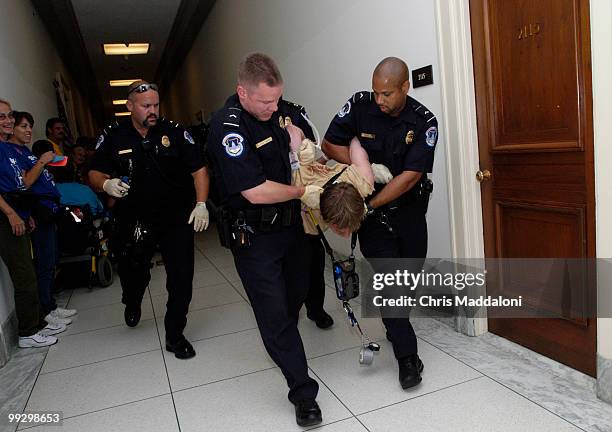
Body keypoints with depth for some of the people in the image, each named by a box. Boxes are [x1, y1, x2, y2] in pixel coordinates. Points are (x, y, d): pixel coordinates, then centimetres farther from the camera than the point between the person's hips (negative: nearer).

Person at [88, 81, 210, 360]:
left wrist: (201, 204, -16)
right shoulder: (113, 137, -1)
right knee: (131, 273, 17)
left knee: (182, 279, -3)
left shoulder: (175, 132, -5)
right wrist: (106, 184, -18)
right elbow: (95, 174, 5)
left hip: (176, 218, -1)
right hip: (133, 221, 2)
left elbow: (199, 169, -4)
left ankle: (175, 336, 17)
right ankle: (132, 304, 55)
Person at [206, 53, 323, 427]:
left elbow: (290, 123, 25)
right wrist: (303, 192, -16)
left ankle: (282, 345, 53)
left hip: (290, 223, 8)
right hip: (254, 236, -8)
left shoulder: (272, 107, 0)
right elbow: (256, 191, -29)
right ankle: (303, 392, 11)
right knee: (275, 313, -4)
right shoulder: (228, 127, -24)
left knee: (297, 292, 23)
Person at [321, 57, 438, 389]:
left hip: (409, 208, 2)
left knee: (411, 272, 13)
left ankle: (395, 326, 43)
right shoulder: (360, 105, -12)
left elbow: (410, 176, -21)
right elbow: (329, 145, -6)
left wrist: (369, 205, -24)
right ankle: (407, 356, 3)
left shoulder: (424, 122, -14)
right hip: (370, 207, -1)